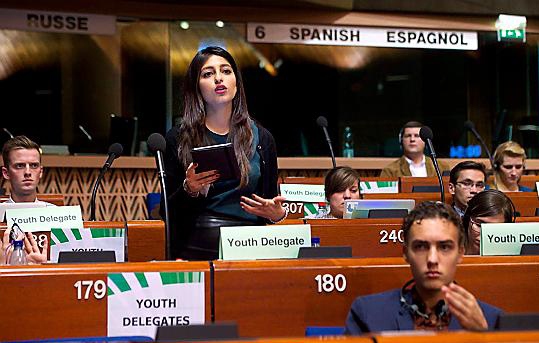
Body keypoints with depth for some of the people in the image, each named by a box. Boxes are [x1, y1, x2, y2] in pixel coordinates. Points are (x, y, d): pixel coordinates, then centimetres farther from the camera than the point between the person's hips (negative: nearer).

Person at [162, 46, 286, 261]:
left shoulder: (261, 138, 11)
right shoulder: (179, 139, 6)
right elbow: (167, 210, 6)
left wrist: (277, 214, -4)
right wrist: (188, 190, -11)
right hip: (197, 249, -1)